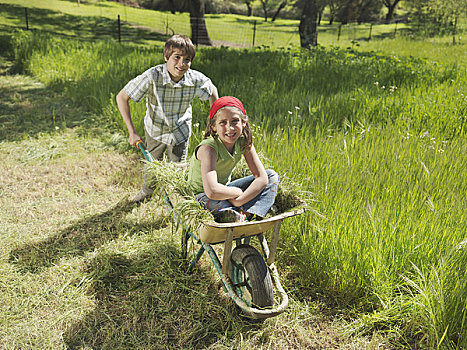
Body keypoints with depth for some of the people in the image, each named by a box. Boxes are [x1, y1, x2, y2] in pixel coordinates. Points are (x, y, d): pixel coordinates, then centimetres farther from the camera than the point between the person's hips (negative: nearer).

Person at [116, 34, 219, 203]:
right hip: (155, 128, 0)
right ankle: (147, 190, 53)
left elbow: (212, 91, -2)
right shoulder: (152, 77, -34)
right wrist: (132, 132, -27)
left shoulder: (196, 79, -26)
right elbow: (122, 97, -26)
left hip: (180, 130, 1)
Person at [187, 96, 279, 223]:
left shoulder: (244, 142, -12)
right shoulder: (208, 147, -29)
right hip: (201, 197, -7)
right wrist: (238, 192, -23)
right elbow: (212, 191, -41)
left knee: (272, 176, -5)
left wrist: (239, 201, -26)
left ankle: (248, 215, -23)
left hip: (224, 190, 7)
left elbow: (262, 178, -14)